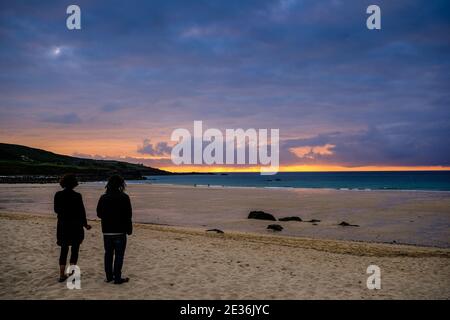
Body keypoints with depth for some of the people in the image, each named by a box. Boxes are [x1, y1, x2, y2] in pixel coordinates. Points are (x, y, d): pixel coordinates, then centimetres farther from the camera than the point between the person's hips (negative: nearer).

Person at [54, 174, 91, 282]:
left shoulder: (58, 195, -3)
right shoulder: (77, 196, -14)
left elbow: (56, 210, 8)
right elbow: (81, 212, -9)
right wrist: (85, 224, 5)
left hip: (62, 226, 4)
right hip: (75, 226, -4)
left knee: (64, 250, 14)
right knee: (74, 250, 9)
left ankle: (62, 274, 14)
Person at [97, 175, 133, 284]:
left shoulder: (103, 197, 2)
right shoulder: (124, 197, -11)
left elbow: (99, 214, 8)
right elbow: (128, 215, -10)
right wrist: (129, 229, 1)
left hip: (107, 231, 5)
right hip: (120, 231, -4)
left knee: (108, 254, 15)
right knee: (119, 255, 2)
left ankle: (109, 276, 21)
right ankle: (117, 278, 5)